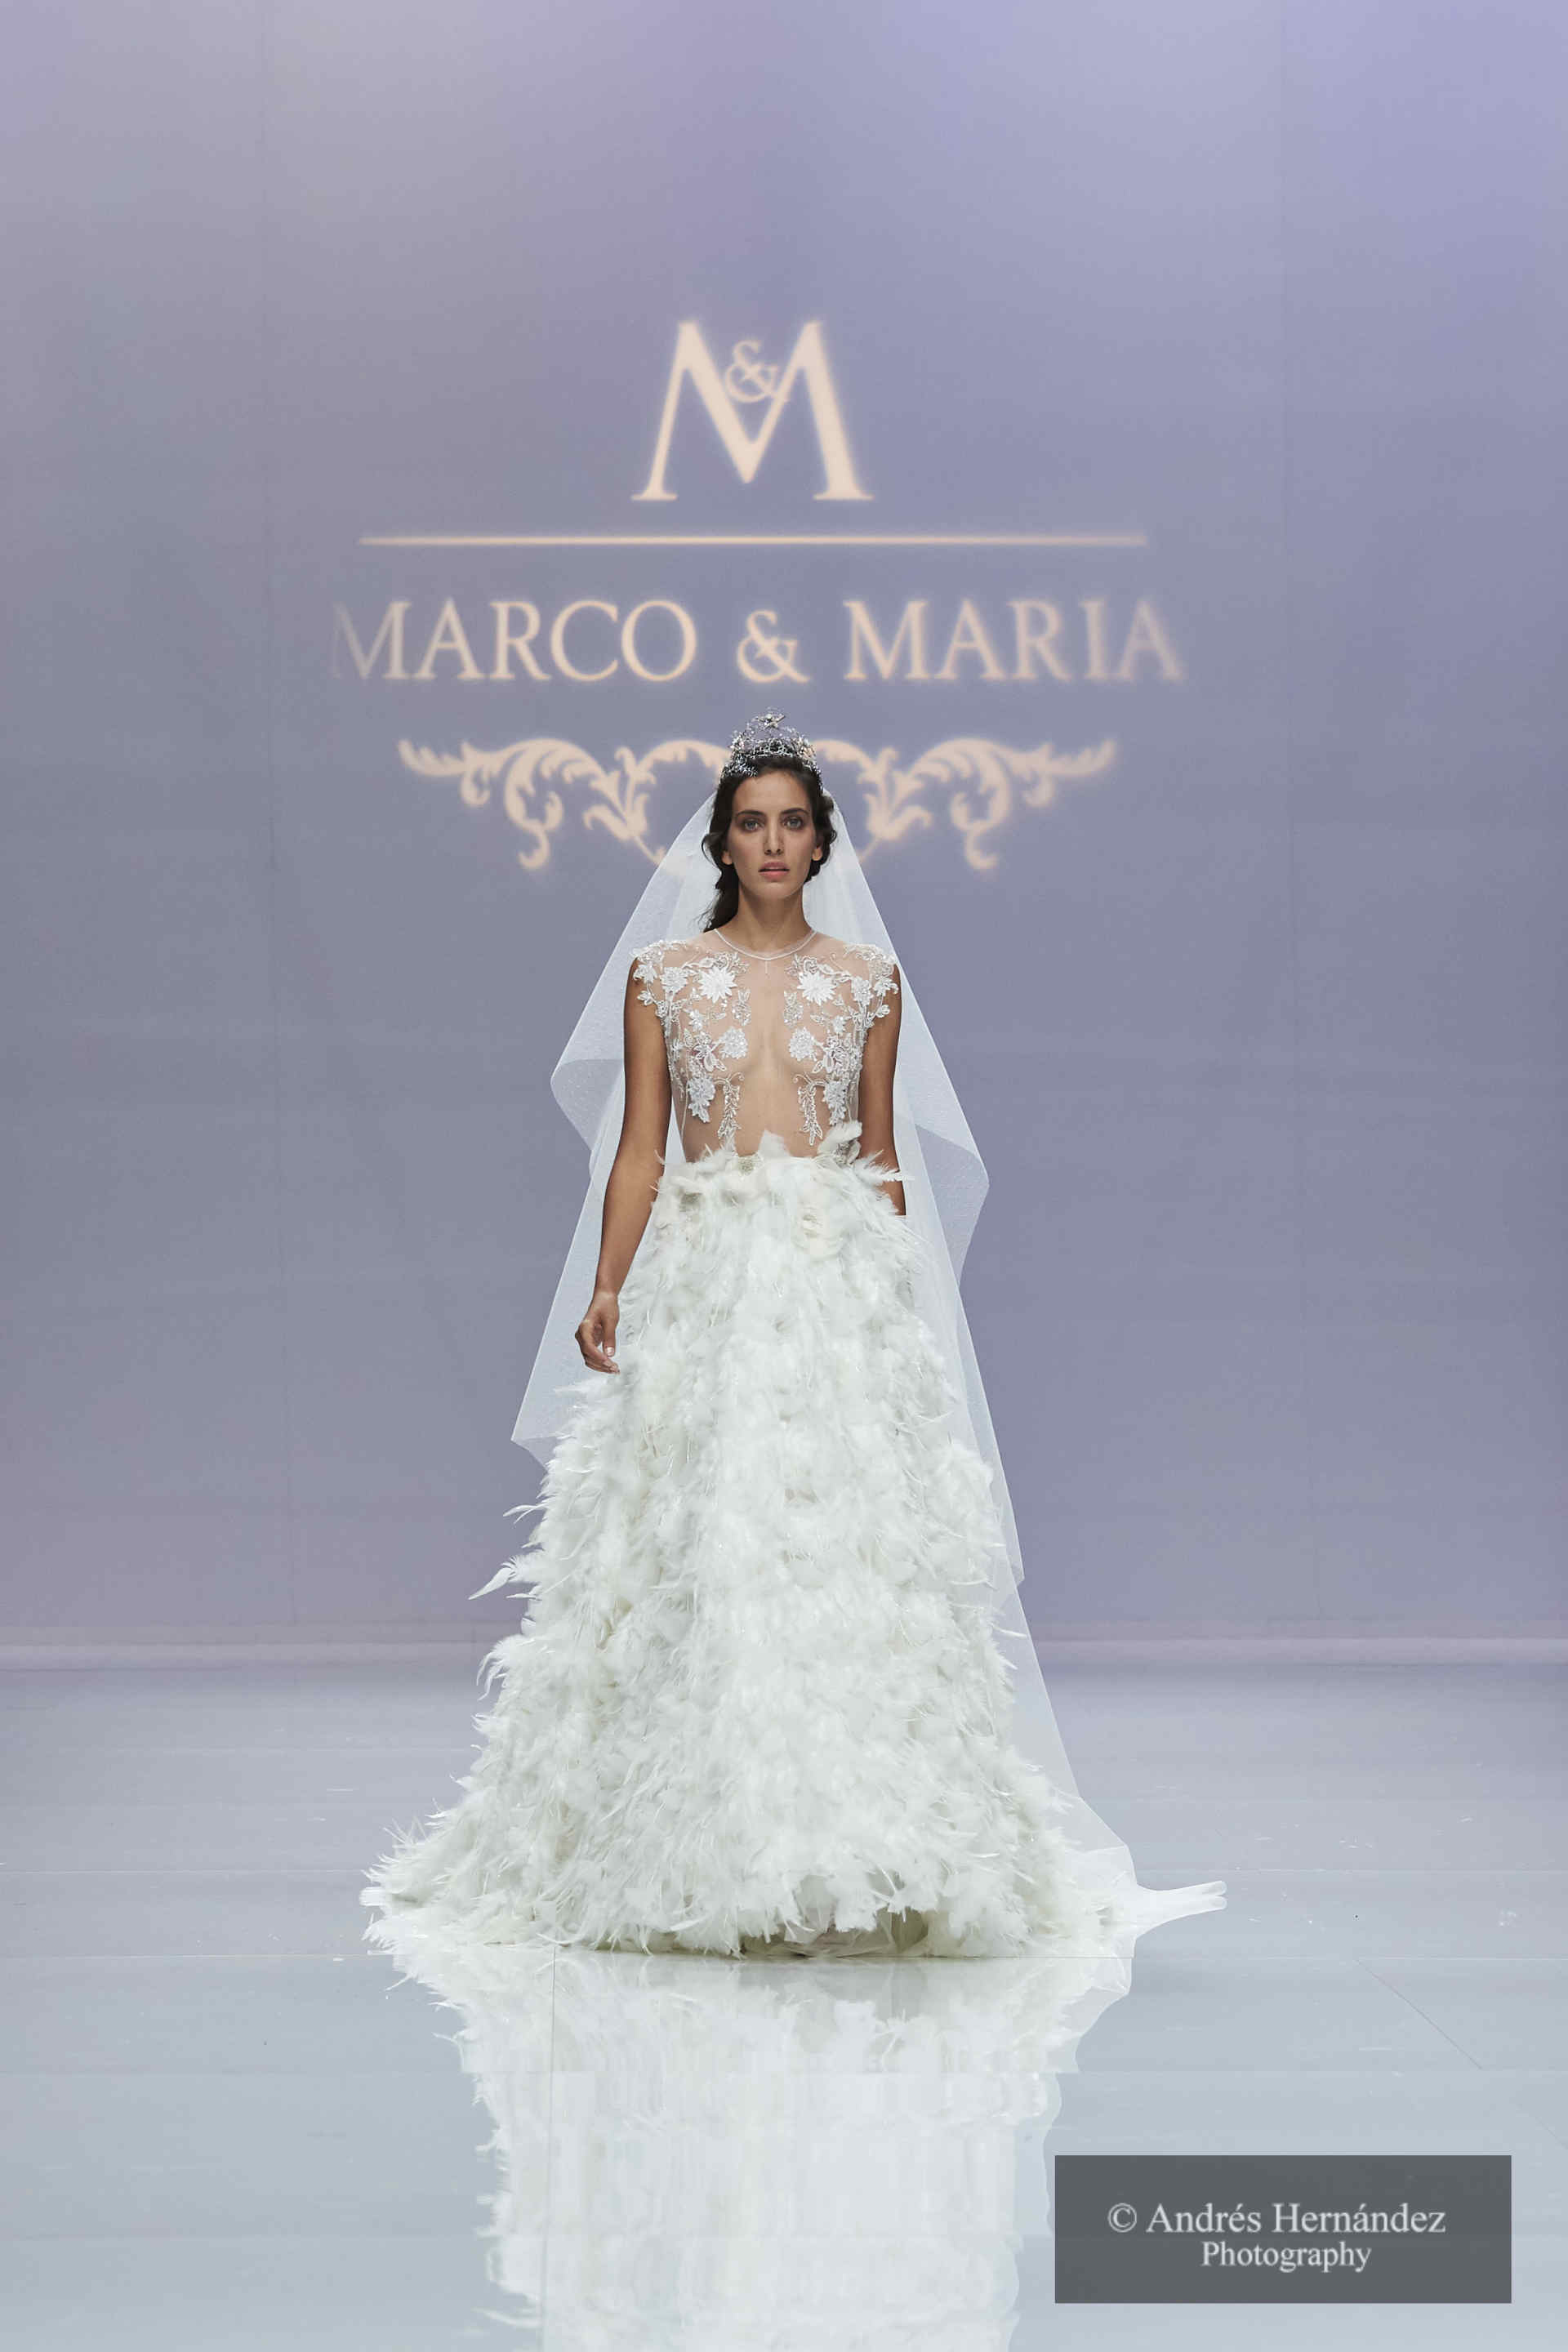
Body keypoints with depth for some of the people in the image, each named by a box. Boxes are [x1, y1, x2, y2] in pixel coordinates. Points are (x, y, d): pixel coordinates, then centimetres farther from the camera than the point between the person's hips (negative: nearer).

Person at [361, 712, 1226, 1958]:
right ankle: (700, 1853, 4)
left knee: (843, 1543, -6)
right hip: (702, 1282, 0)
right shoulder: (661, 974, 6)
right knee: (697, 1550, -4)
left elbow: (885, 1155, 12)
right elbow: (638, 1151, 4)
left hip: (840, 1284, 1)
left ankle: (847, 1847, 0)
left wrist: (896, 1297, 9)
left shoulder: (868, 980, 8)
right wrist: (606, 1287, -7)